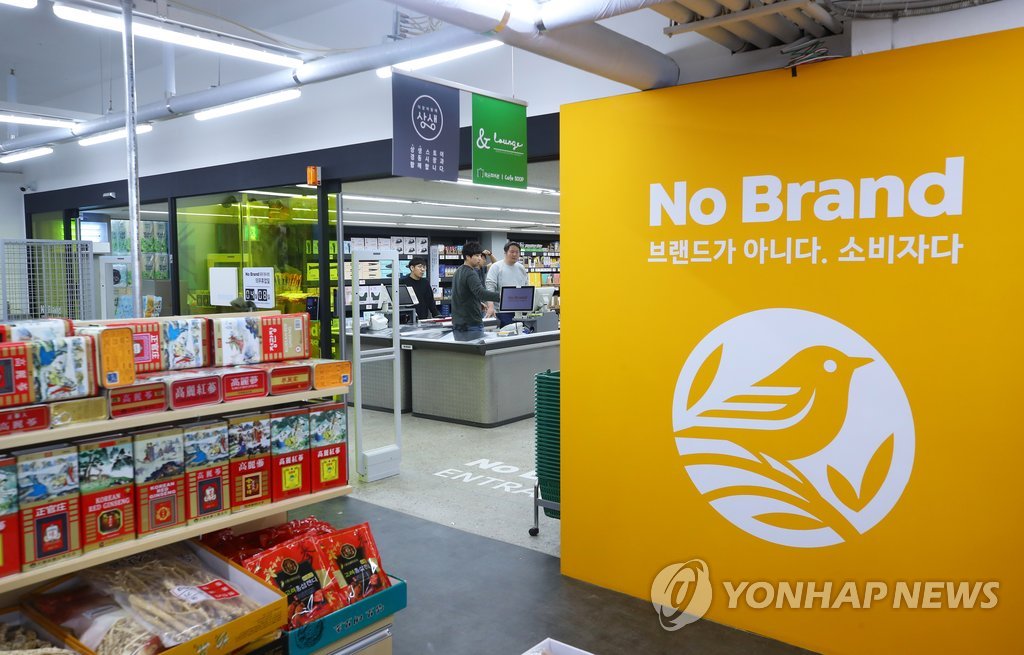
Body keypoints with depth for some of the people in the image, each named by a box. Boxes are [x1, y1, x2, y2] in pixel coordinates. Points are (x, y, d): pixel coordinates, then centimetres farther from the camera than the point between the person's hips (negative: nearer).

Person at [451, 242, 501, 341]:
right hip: (471, 324, -9)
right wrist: (500, 296, -41)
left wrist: (478, 303, 26)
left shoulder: (458, 272, 14)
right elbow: (481, 292, -32)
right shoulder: (471, 274, -16)